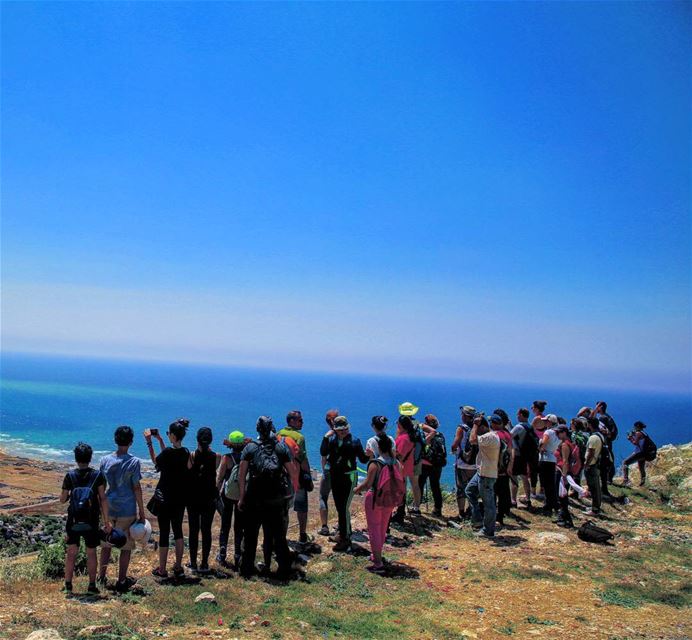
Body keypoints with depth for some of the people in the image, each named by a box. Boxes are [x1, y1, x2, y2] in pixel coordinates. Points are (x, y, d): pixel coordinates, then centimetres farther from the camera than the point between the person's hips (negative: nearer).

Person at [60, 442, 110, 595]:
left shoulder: (70, 476, -7)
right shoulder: (97, 475, -10)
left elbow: (63, 499, -2)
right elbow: (103, 499, -12)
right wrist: (107, 521, -8)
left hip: (73, 520, 1)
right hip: (91, 522, -1)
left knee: (71, 552, 15)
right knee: (91, 553, 11)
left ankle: (68, 585, 19)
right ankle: (92, 586, 15)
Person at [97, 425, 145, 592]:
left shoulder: (105, 460, -1)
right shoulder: (134, 462, -12)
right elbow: (136, 488, -10)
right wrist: (141, 512, -2)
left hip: (108, 508, 4)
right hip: (127, 510, -3)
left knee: (106, 544, 18)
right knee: (126, 546, 8)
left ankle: (102, 578, 26)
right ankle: (122, 581, 15)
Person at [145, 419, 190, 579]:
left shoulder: (168, 452, -19)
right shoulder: (185, 453, 1)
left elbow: (155, 461, 1)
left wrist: (149, 442, 6)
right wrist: (159, 440, 20)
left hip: (165, 498, -6)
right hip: (180, 498, 6)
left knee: (164, 532, 4)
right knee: (178, 530, 15)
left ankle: (162, 569, 13)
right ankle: (178, 567, 21)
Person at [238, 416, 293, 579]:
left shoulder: (250, 448, -2)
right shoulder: (282, 447, -1)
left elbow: (241, 475, -3)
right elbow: (291, 472, -1)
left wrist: (242, 497, 3)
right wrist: (289, 492, 10)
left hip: (253, 499, 0)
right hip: (277, 500, 0)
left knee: (250, 535, 14)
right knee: (279, 535, 10)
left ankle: (247, 568, 20)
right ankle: (284, 570, 12)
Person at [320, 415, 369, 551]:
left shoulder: (354, 441, -8)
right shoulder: (332, 439, 3)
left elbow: (363, 459, -8)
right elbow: (323, 453, -12)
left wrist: (368, 455, -27)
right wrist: (325, 438, -19)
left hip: (348, 477, -6)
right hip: (335, 476, 6)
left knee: (344, 507, -7)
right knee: (339, 507, 16)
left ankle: (345, 539, -1)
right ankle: (343, 534, 32)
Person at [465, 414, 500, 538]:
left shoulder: (490, 437, -23)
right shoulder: (490, 435, 10)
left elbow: (472, 440, -27)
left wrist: (475, 424, -19)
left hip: (487, 475, -11)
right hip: (481, 472, 11)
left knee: (488, 502, 0)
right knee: (470, 490, 22)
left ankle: (488, 531, 10)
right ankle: (477, 520, 23)